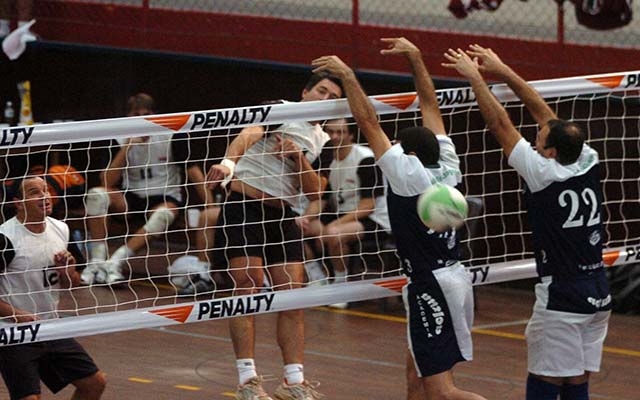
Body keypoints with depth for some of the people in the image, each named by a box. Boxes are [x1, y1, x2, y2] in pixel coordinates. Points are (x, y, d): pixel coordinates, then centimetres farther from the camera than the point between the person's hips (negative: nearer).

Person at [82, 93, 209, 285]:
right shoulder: (121, 140, -2)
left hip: (166, 197, -2)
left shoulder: (171, 136, -7)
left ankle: (116, 260, -39)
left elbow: (193, 171, -7)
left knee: (162, 215, -39)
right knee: (96, 194, -26)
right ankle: (96, 261, -26)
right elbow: (107, 181, -12)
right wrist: (126, 148, -21)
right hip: (132, 197, 2)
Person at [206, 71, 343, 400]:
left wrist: (299, 158, -9)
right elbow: (249, 134, -15)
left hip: (283, 215, 6)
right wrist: (227, 163, -34)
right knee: (249, 282, -15)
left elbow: (314, 191, 7)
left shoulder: (322, 142, 17)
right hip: (244, 205, -6)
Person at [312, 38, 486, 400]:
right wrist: (415, 56, 16)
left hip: (431, 288, -9)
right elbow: (430, 103, 12)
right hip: (455, 279, 9)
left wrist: (348, 76, -5)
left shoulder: (408, 175, -12)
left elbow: (369, 122, -11)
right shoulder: (448, 167, 5)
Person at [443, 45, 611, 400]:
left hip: (561, 301, -7)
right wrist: (502, 71, 15)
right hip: (598, 296, 7)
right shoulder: (588, 164, 1)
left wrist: (474, 77, 2)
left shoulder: (544, 174, -14)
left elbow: (500, 124, -8)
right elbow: (544, 112, 10)